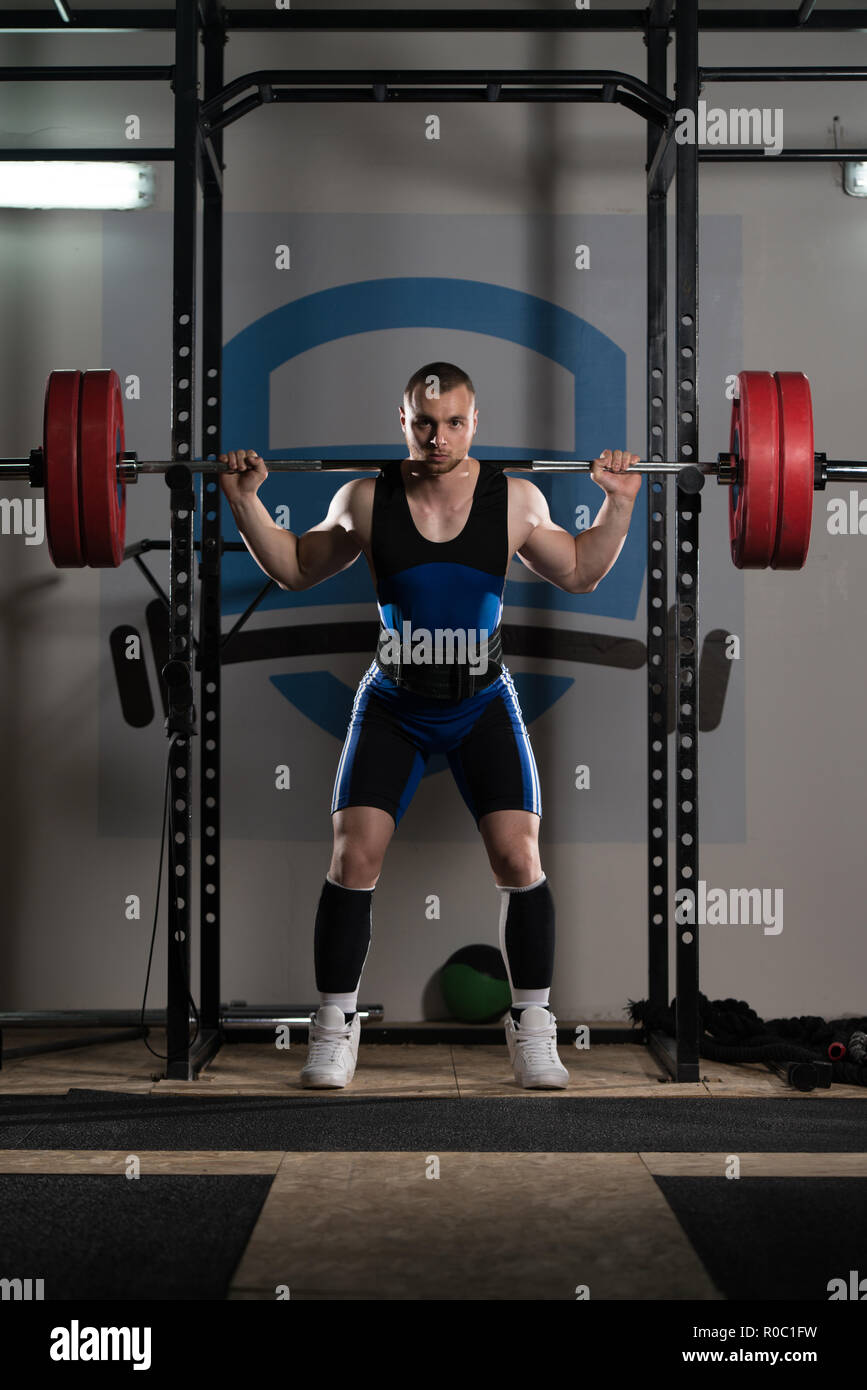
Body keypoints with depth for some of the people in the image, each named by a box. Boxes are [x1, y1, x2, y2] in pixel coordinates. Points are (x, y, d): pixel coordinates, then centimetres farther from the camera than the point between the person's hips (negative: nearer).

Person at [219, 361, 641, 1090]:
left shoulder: (516, 499, -9)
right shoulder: (366, 499, -9)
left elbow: (579, 573, 6)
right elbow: (295, 568, 5)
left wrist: (619, 502, -5)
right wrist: (246, 500, -6)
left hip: (483, 702, 0)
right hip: (393, 702, 0)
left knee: (519, 859, -9)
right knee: (353, 859, -8)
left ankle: (533, 1026, 7)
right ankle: (336, 1025, 8)